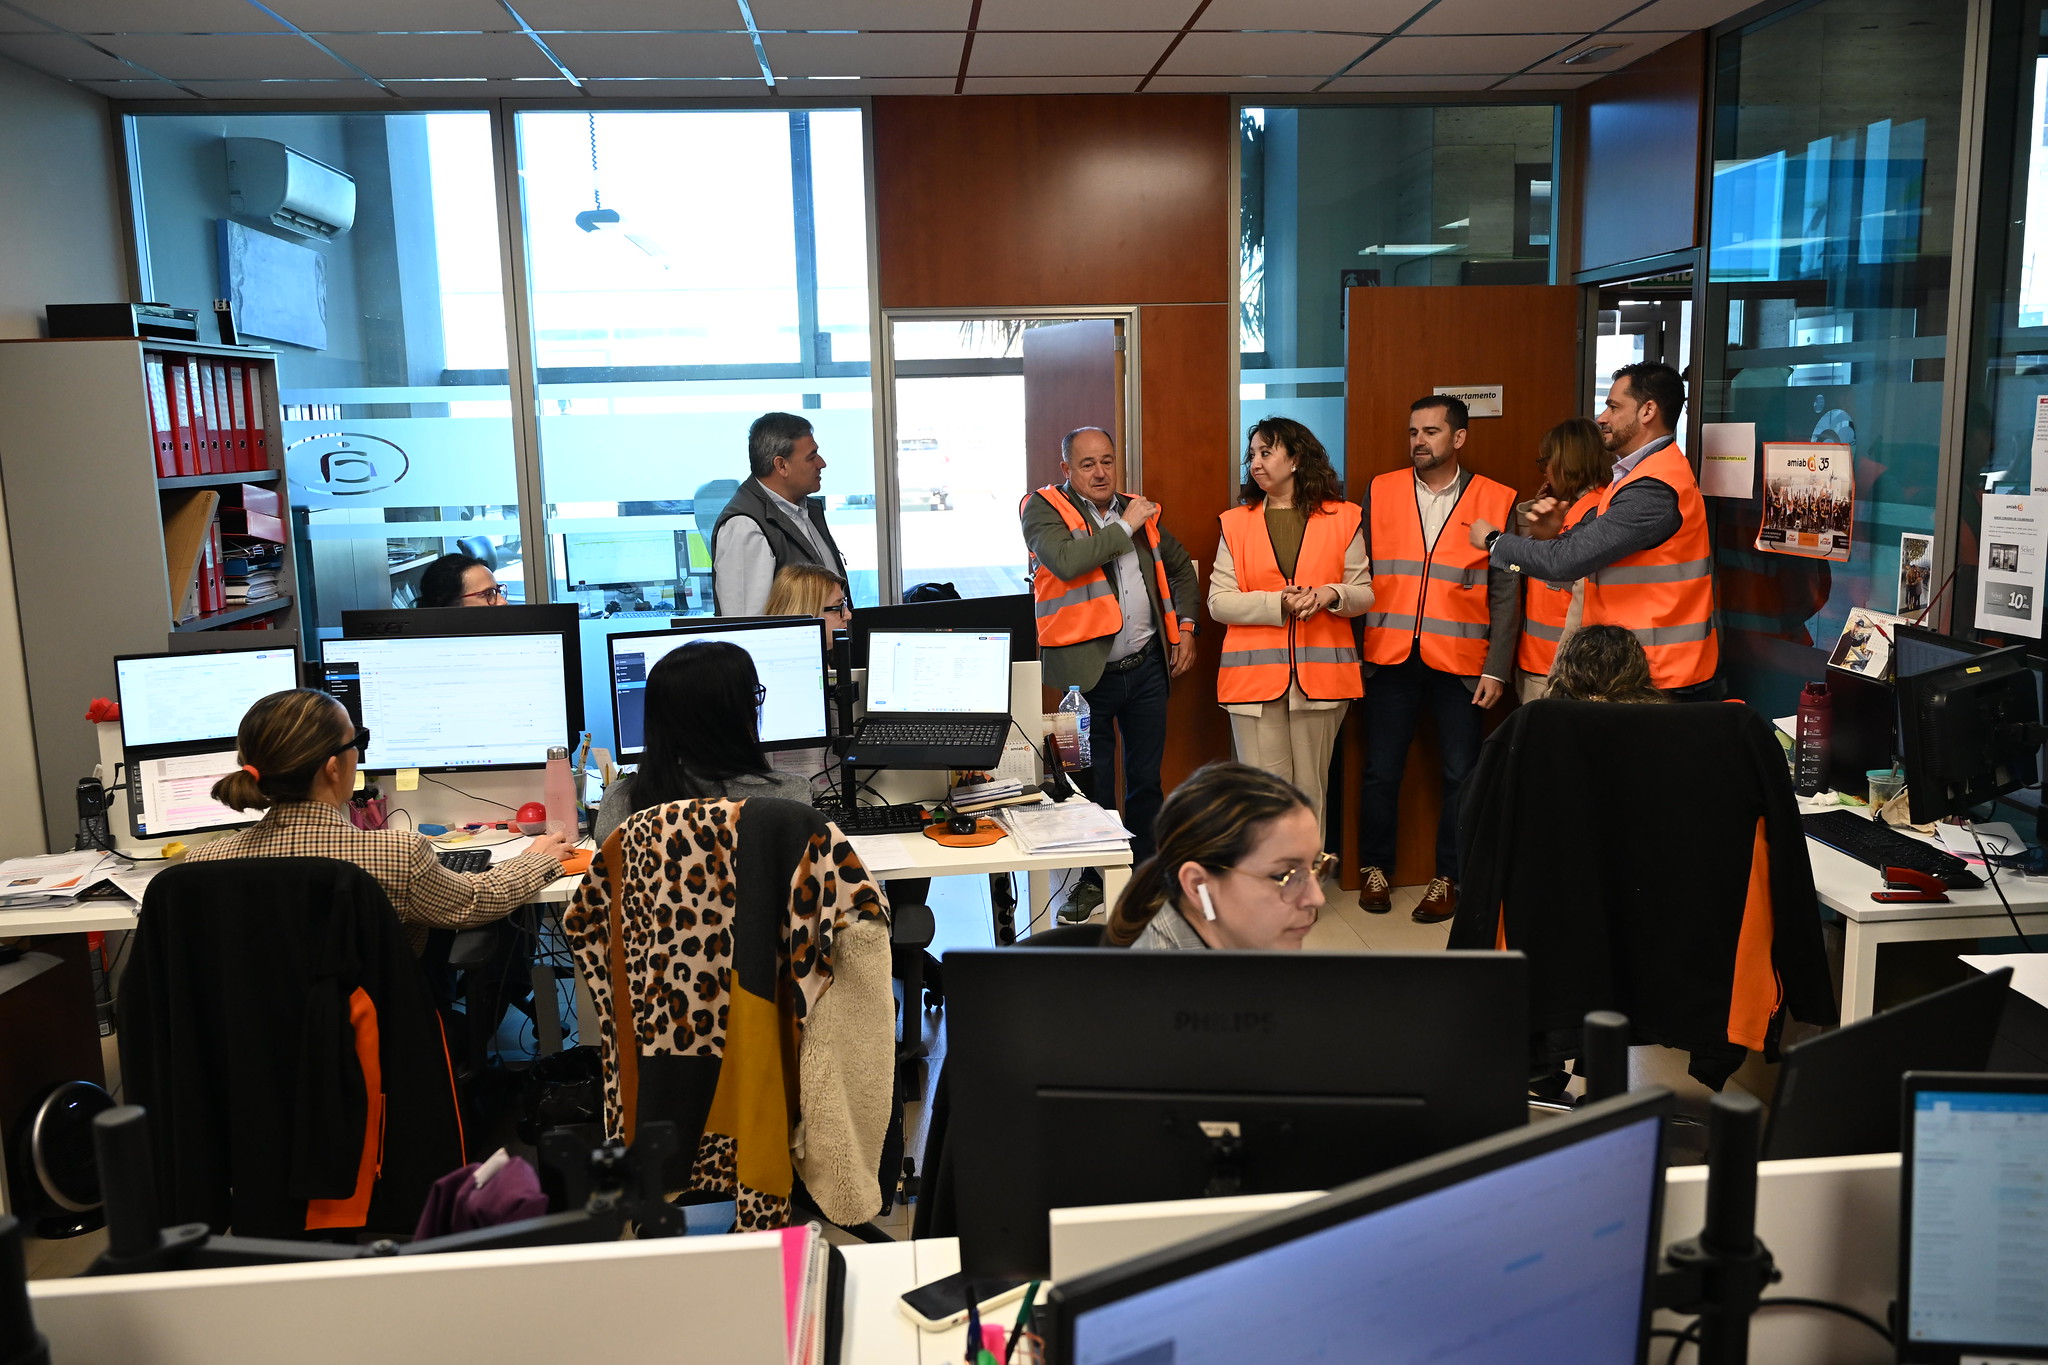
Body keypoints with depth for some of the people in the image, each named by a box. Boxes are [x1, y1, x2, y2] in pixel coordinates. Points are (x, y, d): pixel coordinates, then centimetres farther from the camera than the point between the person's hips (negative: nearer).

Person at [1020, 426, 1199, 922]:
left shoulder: (1140, 510, 12)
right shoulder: (1044, 509, -5)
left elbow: (1180, 567, 25)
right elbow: (1065, 561, -25)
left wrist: (1185, 627, 14)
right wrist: (1124, 527, -16)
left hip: (1147, 666, 5)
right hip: (1086, 672, -4)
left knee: (1146, 779, 13)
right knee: (1092, 783, 6)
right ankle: (1093, 879, 23)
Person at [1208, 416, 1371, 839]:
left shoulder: (1342, 519, 8)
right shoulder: (1236, 522, 9)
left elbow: (1364, 593, 9)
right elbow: (1219, 602, 1)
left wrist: (1330, 594, -13)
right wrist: (1278, 604, -13)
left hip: (1321, 673, 0)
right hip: (1255, 674, 0)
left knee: (1311, 789, 4)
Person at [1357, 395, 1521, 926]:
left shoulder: (1496, 501, 1)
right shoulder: (1380, 491, 5)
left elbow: (1506, 592, 1)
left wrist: (1497, 668, -4)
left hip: (1460, 662, -1)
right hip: (1389, 658, 1)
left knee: (1460, 775, 5)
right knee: (1381, 771, 6)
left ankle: (1447, 877, 19)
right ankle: (1375, 868, 23)